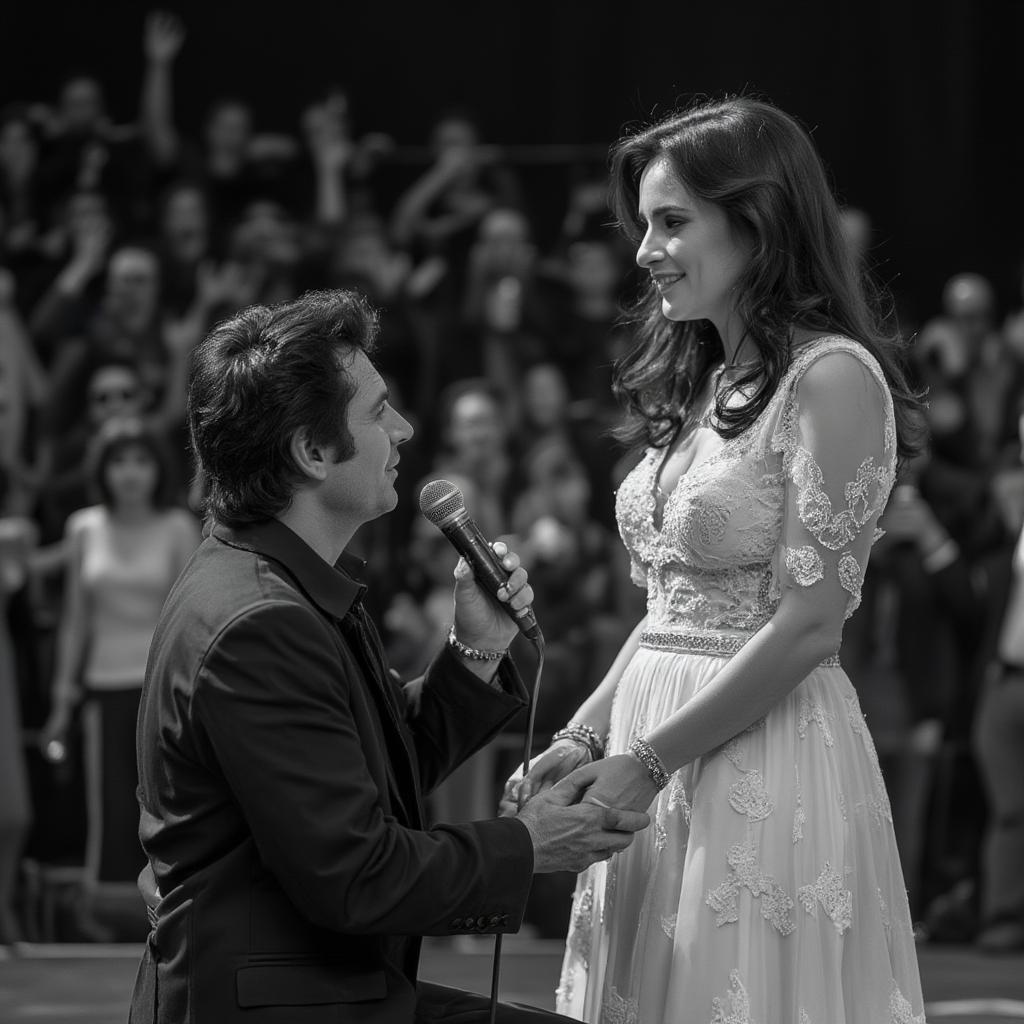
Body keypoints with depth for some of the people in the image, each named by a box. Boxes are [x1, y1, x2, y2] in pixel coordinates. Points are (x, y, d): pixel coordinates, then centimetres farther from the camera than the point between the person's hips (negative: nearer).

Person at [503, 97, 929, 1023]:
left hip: (769, 763, -8)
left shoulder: (832, 376, -11)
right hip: (658, 769, 8)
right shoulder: (706, 382, 15)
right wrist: (584, 736, 4)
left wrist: (646, 761, -15)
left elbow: (805, 626, -16)